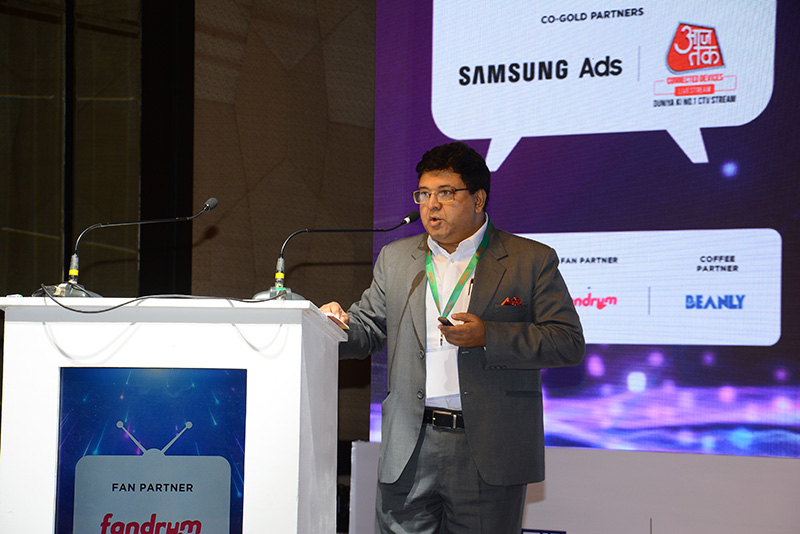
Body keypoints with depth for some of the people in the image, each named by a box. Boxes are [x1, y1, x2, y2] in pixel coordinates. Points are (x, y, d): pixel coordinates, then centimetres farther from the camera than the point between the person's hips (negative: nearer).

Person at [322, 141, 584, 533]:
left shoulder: (532, 260, 2)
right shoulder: (395, 258, 15)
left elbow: (569, 343, -4)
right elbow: (368, 327, 18)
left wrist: (488, 336, -16)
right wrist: (339, 327, -6)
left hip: (489, 455, -3)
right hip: (409, 454, 3)